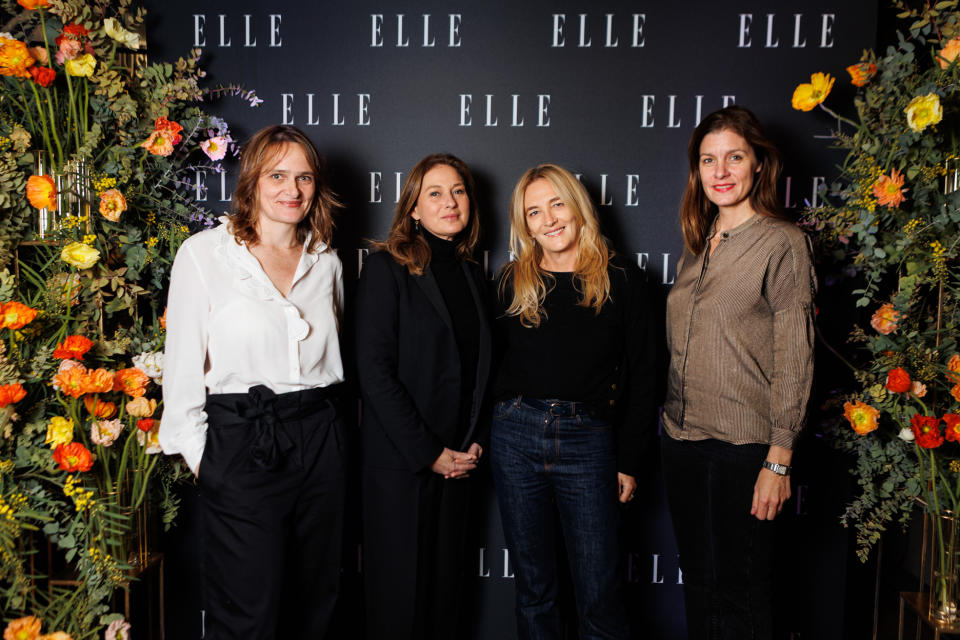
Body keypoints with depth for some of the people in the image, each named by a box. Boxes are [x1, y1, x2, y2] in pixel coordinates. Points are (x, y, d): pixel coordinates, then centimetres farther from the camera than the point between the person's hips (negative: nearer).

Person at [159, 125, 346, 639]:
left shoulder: (326, 262, 9)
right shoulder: (204, 253, -2)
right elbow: (182, 365, -2)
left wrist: (325, 418, 12)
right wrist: (197, 452, -4)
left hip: (319, 441, 4)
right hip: (240, 443, -4)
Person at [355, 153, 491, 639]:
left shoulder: (470, 274, 11)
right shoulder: (386, 268, -7)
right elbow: (374, 371, -14)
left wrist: (476, 441, 2)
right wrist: (428, 452, -14)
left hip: (457, 462, 5)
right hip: (399, 461, -5)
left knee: (447, 583, 11)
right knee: (399, 588, 4)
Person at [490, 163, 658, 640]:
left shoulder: (622, 279, 3)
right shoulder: (513, 282, 9)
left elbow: (641, 374, 3)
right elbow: (492, 363, 11)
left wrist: (629, 461, 0)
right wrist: (482, 435, 1)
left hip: (588, 440, -2)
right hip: (516, 436, 2)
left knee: (599, 595, 1)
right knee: (533, 587, 11)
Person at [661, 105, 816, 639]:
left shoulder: (782, 242, -8)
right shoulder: (698, 244, 12)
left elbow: (794, 357, -12)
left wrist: (778, 461, -14)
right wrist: (673, 424, 14)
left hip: (743, 445, -6)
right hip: (682, 439, 6)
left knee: (740, 593, 6)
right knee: (698, 580, 17)